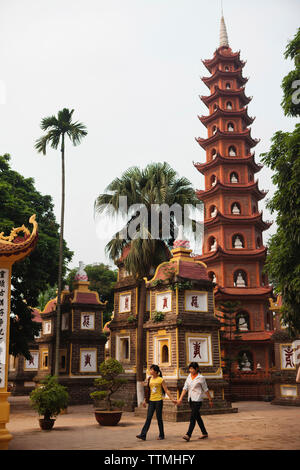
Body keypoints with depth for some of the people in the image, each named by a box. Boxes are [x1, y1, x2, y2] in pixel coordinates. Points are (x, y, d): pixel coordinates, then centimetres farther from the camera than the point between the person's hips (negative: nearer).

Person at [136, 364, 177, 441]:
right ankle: (143, 435, -5)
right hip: (151, 401, 4)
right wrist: (145, 400, 18)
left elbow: (166, 390, -4)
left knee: (159, 418, 3)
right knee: (148, 418, -1)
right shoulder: (149, 379, 8)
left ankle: (161, 435, 16)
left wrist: (172, 399, -7)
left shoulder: (161, 380, -6)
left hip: (158, 401, -4)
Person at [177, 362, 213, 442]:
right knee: (197, 417, 14)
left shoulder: (200, 378, -9)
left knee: (192, 418, -13)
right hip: (191, 400, 7)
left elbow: (205, 390, -3)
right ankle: (204, 433, 27)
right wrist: (180, 398, -3)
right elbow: (185, 388, 5)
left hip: (197, 400, -7)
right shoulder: (189, 376, 7)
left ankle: (188, 435, -16)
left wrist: (210, 400, 3)